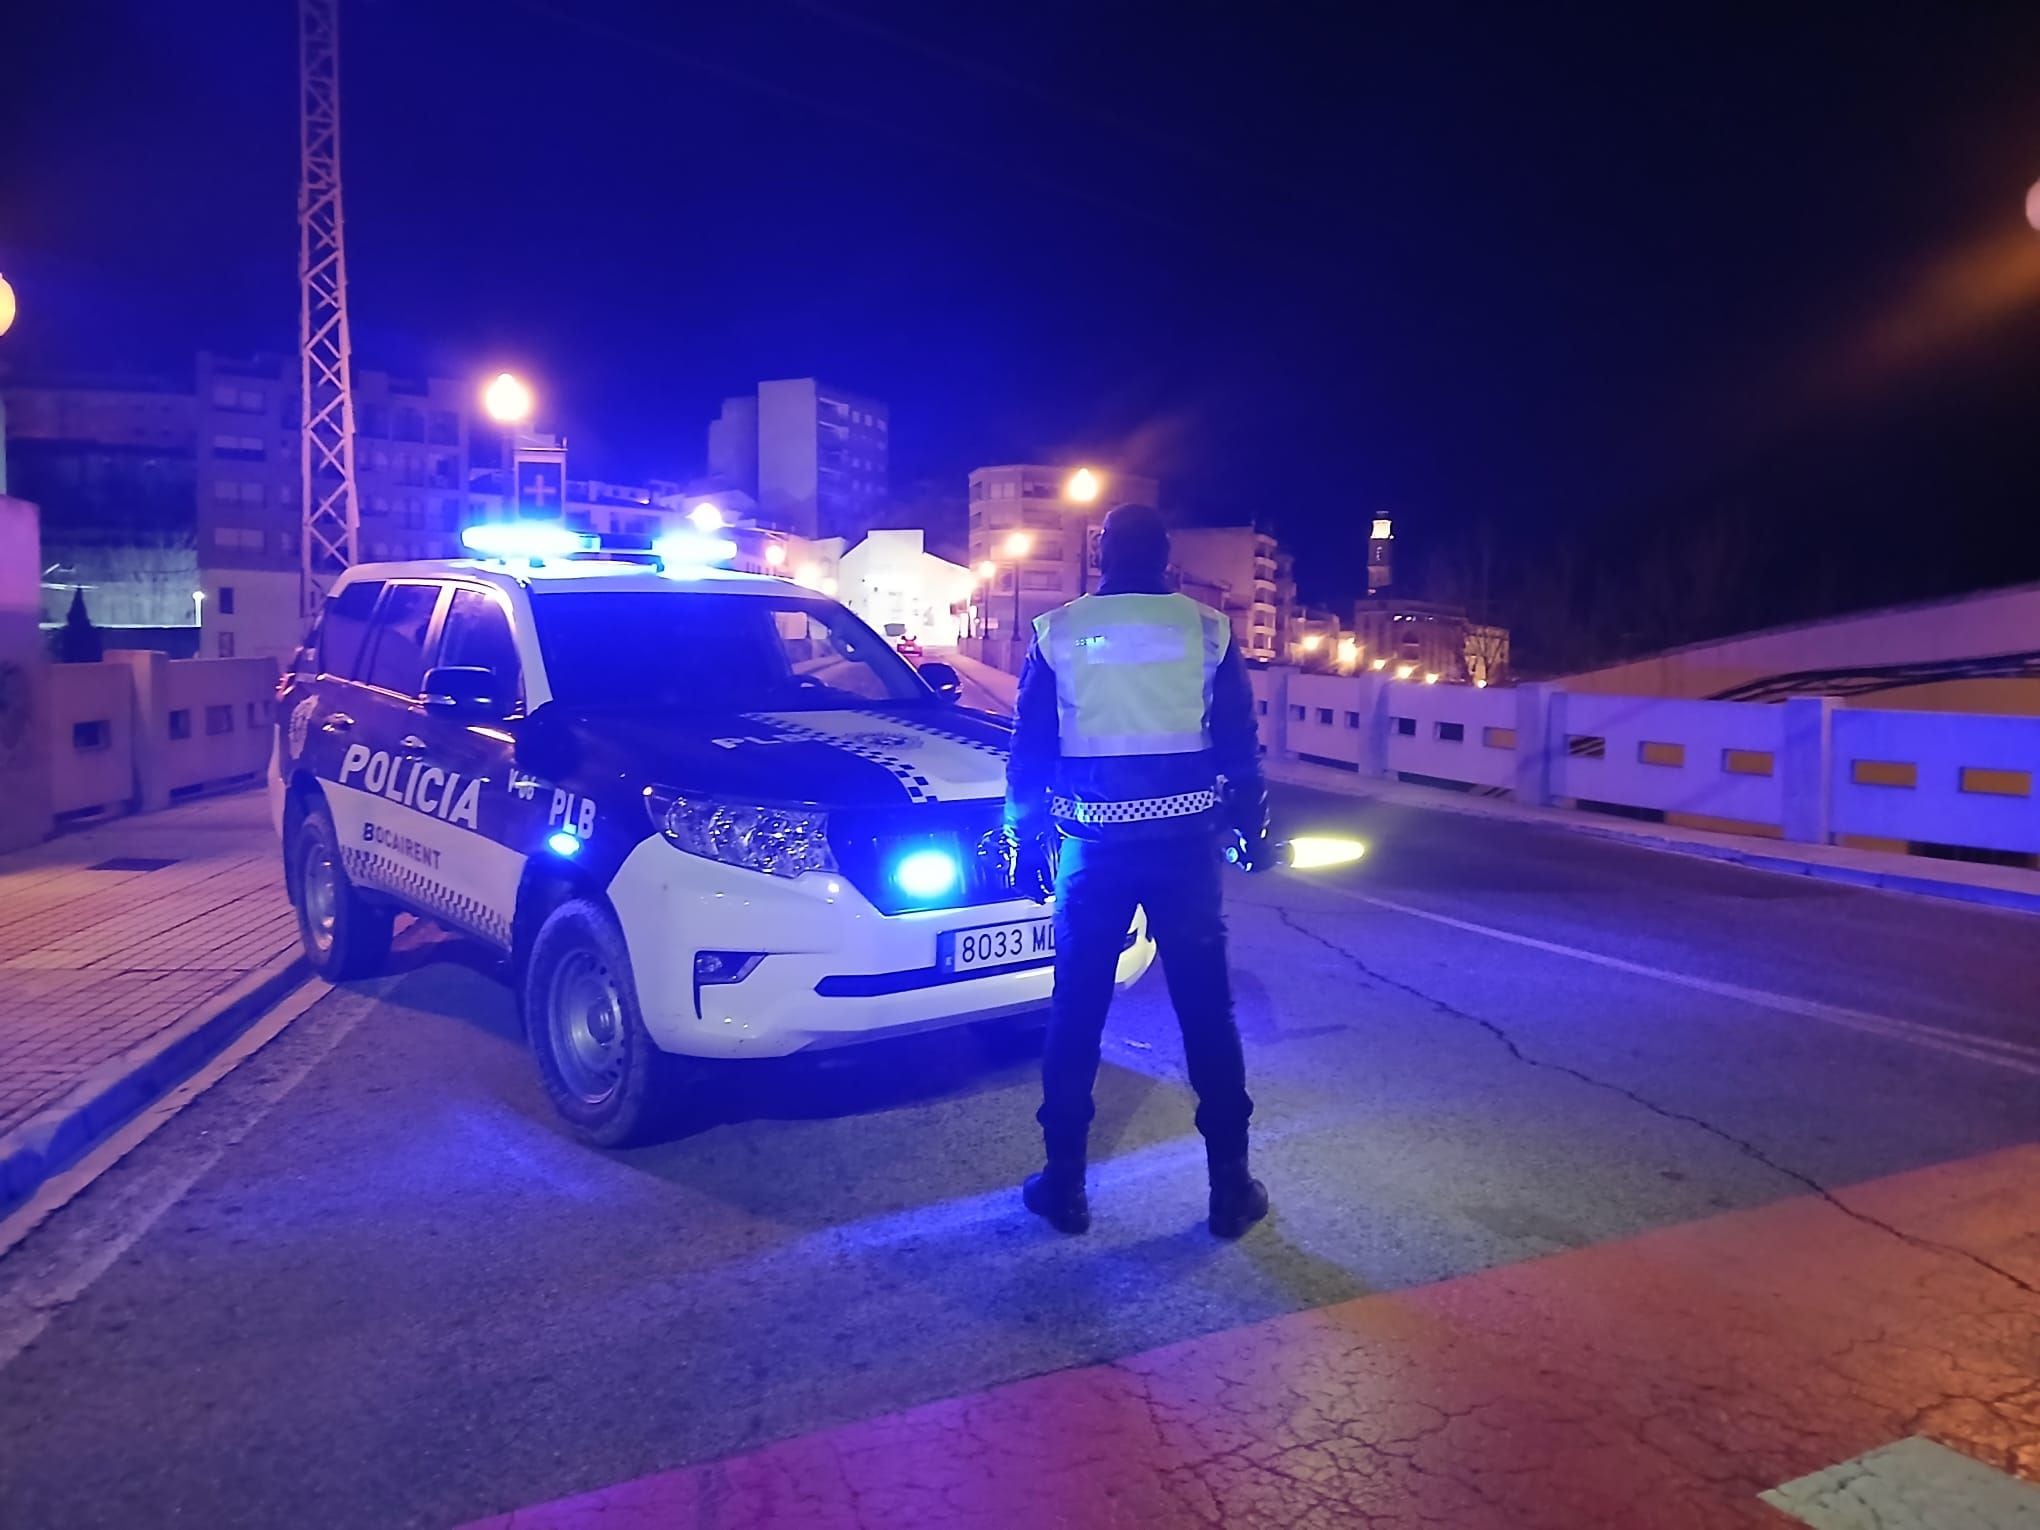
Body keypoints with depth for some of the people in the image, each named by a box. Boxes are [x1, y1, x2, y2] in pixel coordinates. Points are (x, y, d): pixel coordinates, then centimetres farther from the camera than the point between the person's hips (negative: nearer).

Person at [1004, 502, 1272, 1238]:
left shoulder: (1058, 631, 1)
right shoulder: (1206, 628, 0)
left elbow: (1029, 750, 2)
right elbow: (1238, 744, 2)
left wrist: (1026, 837, 11)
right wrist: (1251, 827, 14)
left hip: (1095, 844, 0)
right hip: (1185, 840, 0)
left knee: (1077, 1011, 9)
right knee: (1207, 1011, 7)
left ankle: (1064, 1183, 15)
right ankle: (1231, 1185, 13)